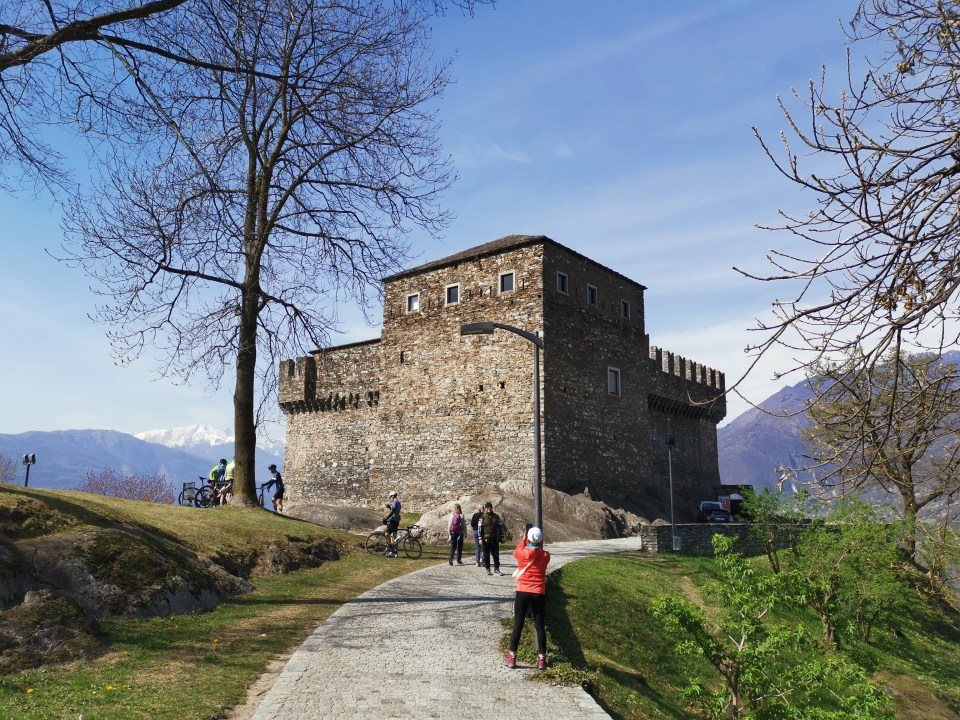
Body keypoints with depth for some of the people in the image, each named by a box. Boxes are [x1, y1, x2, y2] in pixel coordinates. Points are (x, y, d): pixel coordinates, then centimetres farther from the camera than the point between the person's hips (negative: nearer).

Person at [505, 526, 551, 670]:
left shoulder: (522, 553, -6)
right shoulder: (545, 556, -4)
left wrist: (523, 540, 26)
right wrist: (540, 545, 18)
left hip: (522, 593, -1)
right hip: (539, 594, 1)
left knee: (518, 624, 6)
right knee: (539, 626, 8)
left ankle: (512, 657, 9)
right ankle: (541, 659, 10)